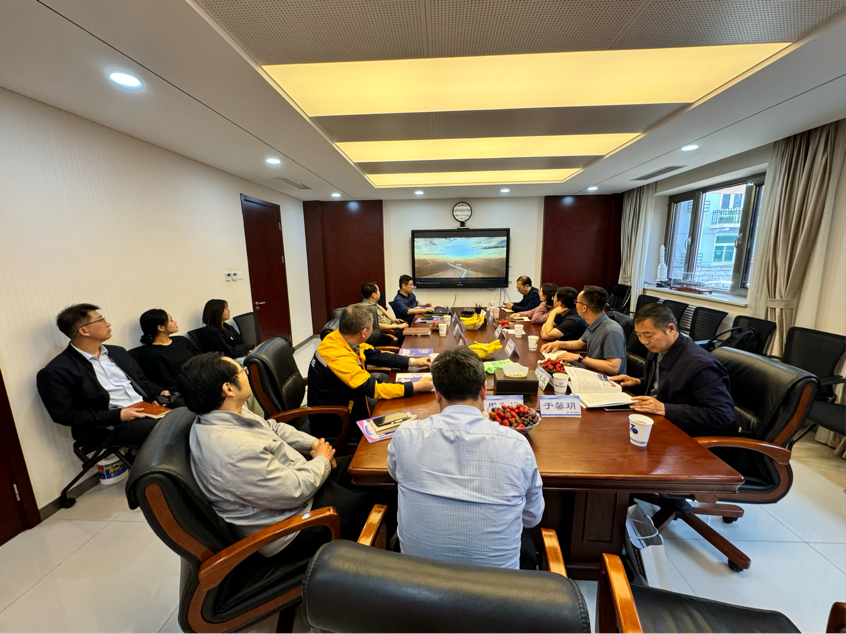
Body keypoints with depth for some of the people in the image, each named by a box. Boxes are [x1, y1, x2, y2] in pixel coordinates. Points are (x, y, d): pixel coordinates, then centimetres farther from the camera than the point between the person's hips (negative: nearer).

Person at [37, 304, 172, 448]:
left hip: (149, 409, 7)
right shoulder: (57, 371, -3)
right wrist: (117, 415, -15)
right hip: (111, 427, -6)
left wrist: (160, 392, 2)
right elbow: (64, 415, -5)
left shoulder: (118, 352, 17)